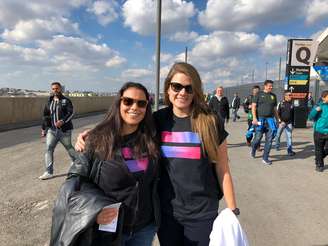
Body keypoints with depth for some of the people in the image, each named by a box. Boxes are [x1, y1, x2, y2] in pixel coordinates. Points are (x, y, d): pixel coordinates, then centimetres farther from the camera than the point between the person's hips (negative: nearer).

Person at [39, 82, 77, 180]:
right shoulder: (49, 102, 11)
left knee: (69, 147, 12)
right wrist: (43, 129, 18)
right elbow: (45, 116, 18)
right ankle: (49, 172, 0)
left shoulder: (66, 100, -3)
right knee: (49, 149, -6)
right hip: (51, 130, 4)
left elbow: (71, 113, -13)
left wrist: (62, 121, -28)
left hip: (64, 130, -3)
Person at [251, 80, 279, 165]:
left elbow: (274, 109, 19)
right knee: (258, 138, 1)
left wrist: (277, 119, 15)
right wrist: (254, 118, -14)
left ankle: (265, 158, 8)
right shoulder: (259, 94, 2)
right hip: (260, 119, -4)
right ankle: (253, 150, 32)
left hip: (270, 119, 4)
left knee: (269, 140, 0)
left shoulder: (273, 96, 14)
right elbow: (253, 106, -4)